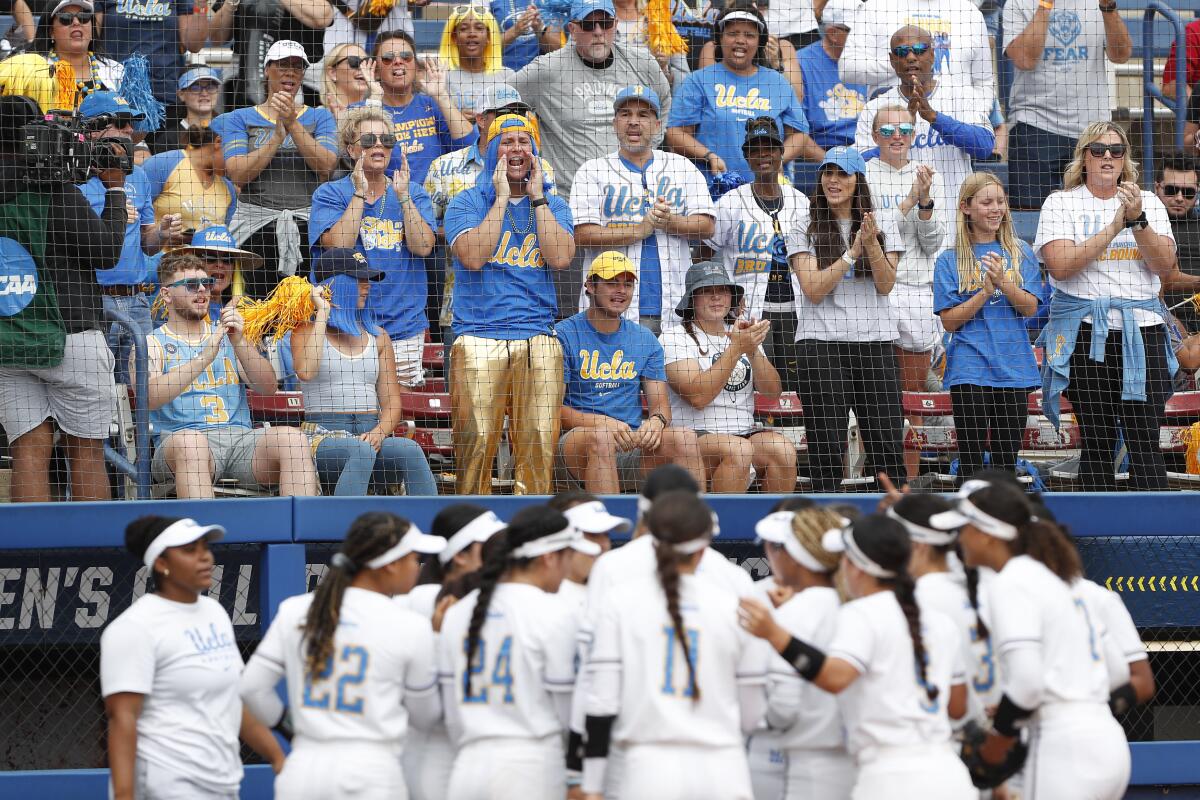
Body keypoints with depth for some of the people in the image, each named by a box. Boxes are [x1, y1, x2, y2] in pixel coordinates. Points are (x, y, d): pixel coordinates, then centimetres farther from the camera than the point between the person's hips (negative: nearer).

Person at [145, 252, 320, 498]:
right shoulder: (151, 343, 12)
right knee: (190, 441, -39)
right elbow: (148, 397, -9)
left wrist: (239, 342, -4)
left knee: (291, 438, -26)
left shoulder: (228, 336, 24)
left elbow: (268, 388, 11)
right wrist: (204, 358, -16)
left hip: (241, 439, 4)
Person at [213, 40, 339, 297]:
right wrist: (278, 136, -10)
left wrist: (292, 124, -10)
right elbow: (238, 174, -3)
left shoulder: (320, 117, 15)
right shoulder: (239, 119, 12)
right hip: (256, 225, 0)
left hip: (309, 224, 0)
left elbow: (326, 166, -2)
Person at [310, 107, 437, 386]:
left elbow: (423, 247, -5)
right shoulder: (330, 194, 3)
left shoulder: (413, 194, 10)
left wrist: (403, 196, -11)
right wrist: (360, 193, -12)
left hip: (404, 327, 2)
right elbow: (338, 246, -12)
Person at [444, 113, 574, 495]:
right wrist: (502, 198, -5)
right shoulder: (467, 203, 9)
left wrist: (536, 196, -1)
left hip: (537, 339, 2)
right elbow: (473, 256, -10)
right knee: (476, 442, -10)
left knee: (539, 443, -8)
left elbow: (560, 257, -4)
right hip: (478, 337, -2)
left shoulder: (552, 206, 15)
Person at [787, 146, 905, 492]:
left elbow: (885, 285, 2)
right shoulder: (804, 228, 5)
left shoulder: (883, 223, 11)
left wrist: (872, 244, -14)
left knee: (887, 444, -4)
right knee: (827, 447, -5)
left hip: (875, 343, 2)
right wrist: (853, 252, -12)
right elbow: (813, 289, -5)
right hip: (821, 343, -2)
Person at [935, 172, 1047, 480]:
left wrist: (1003, 282, -19)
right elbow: (950, 322, -3)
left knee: (1007, 459, 7)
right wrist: (985, 292, -16)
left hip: (1013, 369, 2)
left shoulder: (1021, 253, 6)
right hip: (969, 371, -2)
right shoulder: (950, 261, 1)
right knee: (971, 461, -4)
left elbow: (1031, 308, -2)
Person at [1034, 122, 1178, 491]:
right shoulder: (1060, 203, 6)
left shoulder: (1148, 203, 13)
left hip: (1141, 331, 1)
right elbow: (1060, 266, -9)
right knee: (1096, 442, 0)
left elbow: (1166, 266, 1)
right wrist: (1113, 228, -12)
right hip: (1086, 332, -1)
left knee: (1145, 443, -6)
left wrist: (1138, 221, -12)